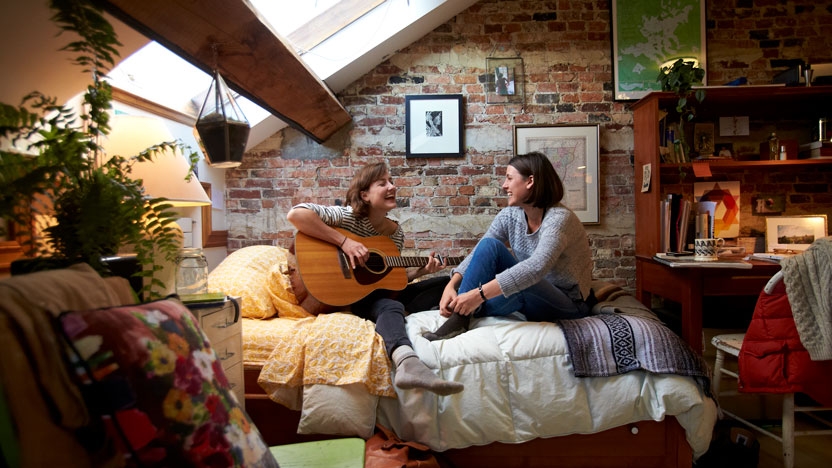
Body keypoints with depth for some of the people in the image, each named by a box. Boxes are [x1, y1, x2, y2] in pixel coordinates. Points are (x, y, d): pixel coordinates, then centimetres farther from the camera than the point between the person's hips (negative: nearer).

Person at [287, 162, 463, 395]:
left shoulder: (396, 233, 5)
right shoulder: (349, 217, -14)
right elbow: (296, 214, -29)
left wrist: (421, 270, -3)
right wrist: (343, 241, -30)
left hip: (380, 292, 8)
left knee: (447, 284, 1)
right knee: (390, 307, -38)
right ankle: (408, 363, -69)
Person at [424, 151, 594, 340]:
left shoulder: (559, 218, -25)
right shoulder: (509, 215, -4)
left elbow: (537, 267, -40)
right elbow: (478, 254, -7)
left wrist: (479, 294, -45)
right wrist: (451, 286, -25)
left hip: (568, 304, -5)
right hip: (530, 294, 6)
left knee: (522, 286, -38)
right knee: (489, 245, -17)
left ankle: (462, 318, -17)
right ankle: (458, 316, -25)